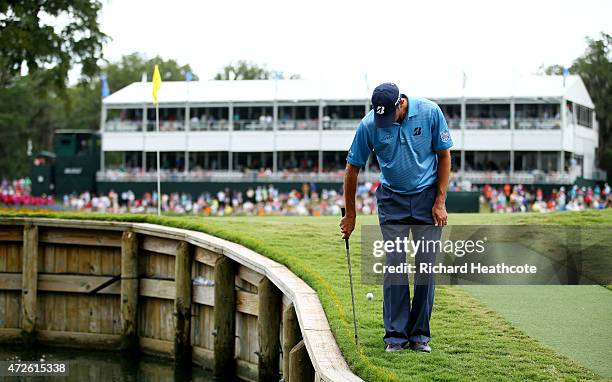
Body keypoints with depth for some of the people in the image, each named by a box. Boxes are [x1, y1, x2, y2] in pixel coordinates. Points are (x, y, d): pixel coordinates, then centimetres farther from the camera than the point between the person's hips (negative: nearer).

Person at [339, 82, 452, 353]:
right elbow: (353, 168, -4)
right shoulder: (369, 125, -16)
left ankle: (419, 333, 5)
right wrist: (350, 214, 1)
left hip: (427, 194, 0)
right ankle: (396, 334, -1)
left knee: (427, 264, -3)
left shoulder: (430, 112, -17)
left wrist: (440, 201, -9)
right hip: (392, 198, 0)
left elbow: (444, 155, -5)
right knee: (395, 264, -6)